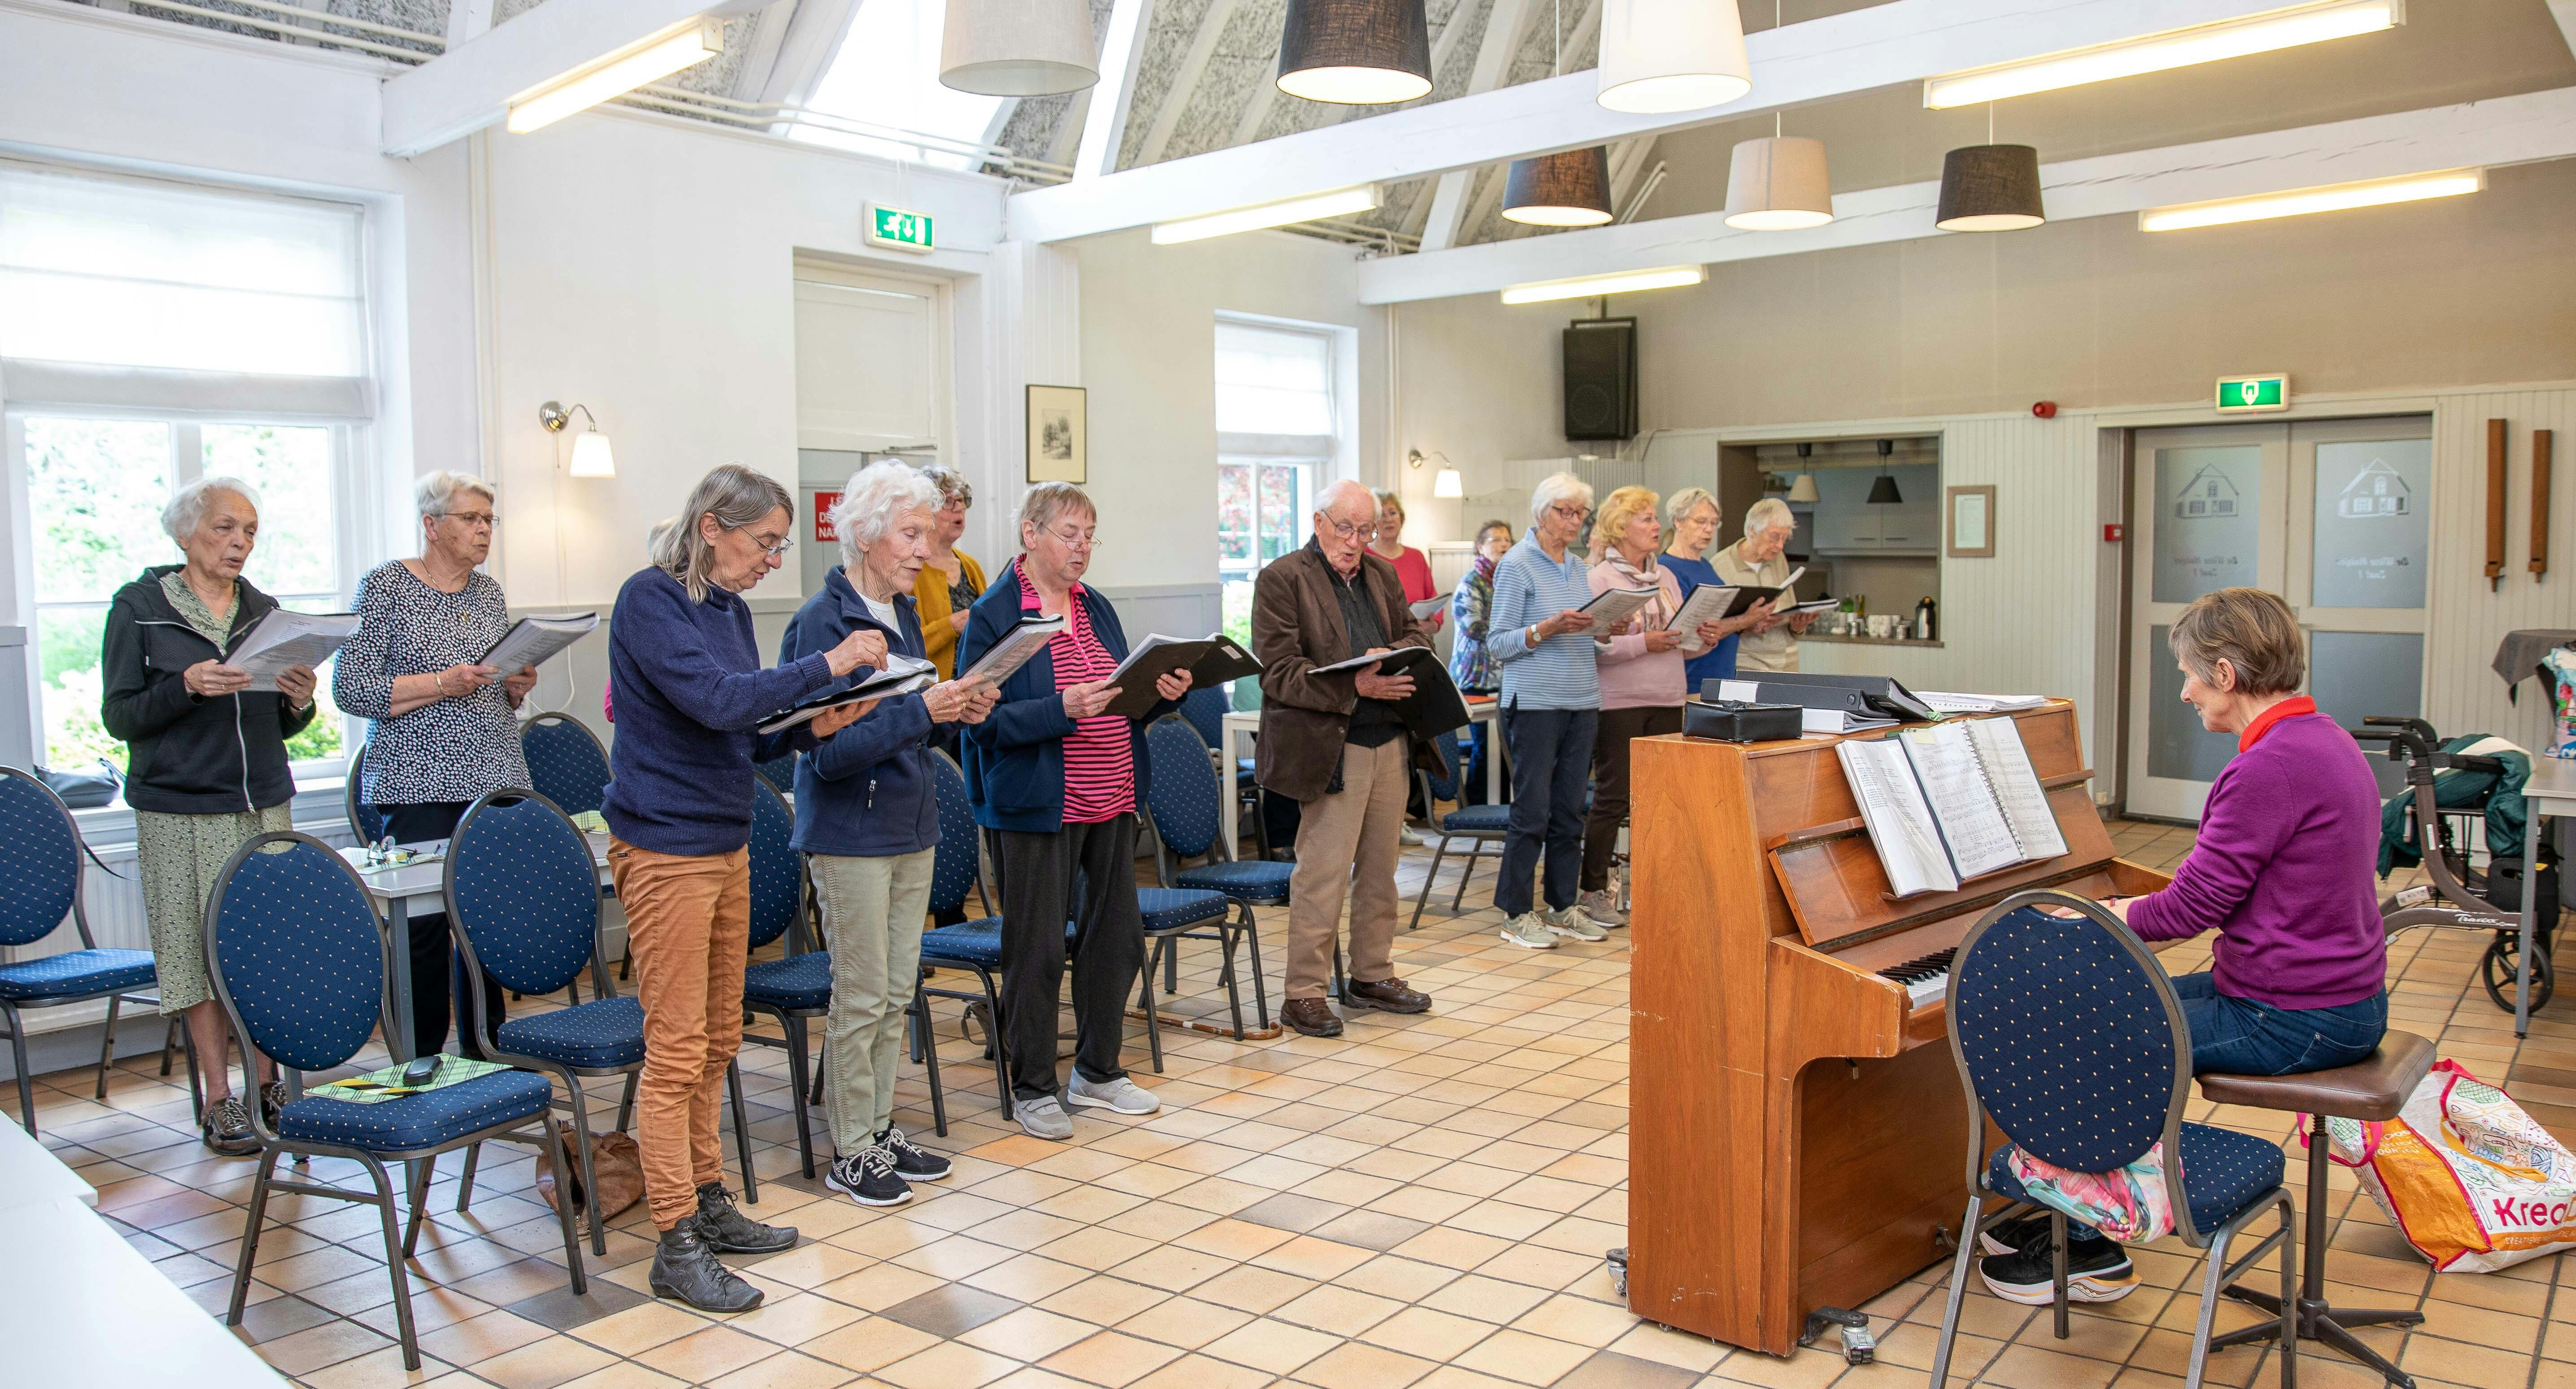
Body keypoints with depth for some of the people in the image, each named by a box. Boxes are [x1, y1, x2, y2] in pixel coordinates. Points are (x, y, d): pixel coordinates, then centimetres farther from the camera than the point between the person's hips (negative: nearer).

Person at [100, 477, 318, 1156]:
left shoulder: (263, 611, 11)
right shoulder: (138, 608, 0)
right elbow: (119, 717, -4)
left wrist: (299, 701, -7)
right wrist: (187, 687, -19)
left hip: (264, 804, 4)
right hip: (181, 812, -3)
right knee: (201, 949, 1)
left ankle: (267, 1079, 16)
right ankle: (219, 1099, 9)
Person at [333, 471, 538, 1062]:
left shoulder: (489, 592, 14)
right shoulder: (385, 586, -3)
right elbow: (351, 689, -9)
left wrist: (516, 687, 0)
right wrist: (441, 684, -18)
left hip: (495, 779, 5)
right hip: (420, 785, -5)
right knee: (422, 922, -5)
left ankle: (484, 1053, 17)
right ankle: (420, 1067, 7)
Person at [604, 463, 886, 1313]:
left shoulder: (729, 607, 12)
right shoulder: (650, 600, -13)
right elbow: (714, 700, -25)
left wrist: (813, 727, -2)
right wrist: (825, 666, -22)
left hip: (726, 842, 9)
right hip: (666, 846, -8)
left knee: (717, 1041, 15)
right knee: (677, 1050, -4)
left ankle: (707, 1205, 27)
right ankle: (677, 1246, 4)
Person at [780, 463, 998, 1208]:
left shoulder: (903, 610, 9)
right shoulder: (823, 622, -16)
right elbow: (828, 748, -21)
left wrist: (956, 709, 0)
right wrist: (920, 711, -28)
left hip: (912, 824, 8)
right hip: (851, 832, -8)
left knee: (897, 991, 13)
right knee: (861, 997, 1)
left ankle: (880, 1128, 26)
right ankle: (850, 1152, 14)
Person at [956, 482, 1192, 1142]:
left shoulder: (1097, 609, 12)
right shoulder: (994, 616, -9)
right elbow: (985, 718, -15)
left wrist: (1164, 693, -2)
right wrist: (1062, 709, -27)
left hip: (1112, 802, 7)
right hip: (1038, 808, -7)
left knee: (1117, 937, 13)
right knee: (1037, 949, 2)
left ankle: (1097, 1070, 30)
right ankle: (1033, 1087, 17)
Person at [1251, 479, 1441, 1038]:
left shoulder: (1381, 572, 15)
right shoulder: (1281, 579, -6)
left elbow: (1416, 634, 19)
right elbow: (1278, 671, -13)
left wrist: (1393, 655, -6)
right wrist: (1355, 686, -22)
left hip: (1390, 741, 7)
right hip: (1328, 746, -7)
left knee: (1380, 867, 13)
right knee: (1324, 873, -5)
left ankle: (1373, 976, 27)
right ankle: (1304, 992, 6)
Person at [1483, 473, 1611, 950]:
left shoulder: (1578, 567, 16)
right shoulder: (1517, 565, -5)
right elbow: (1498, 643, -9)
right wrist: (1548, 628, -22)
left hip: (1582, 702, 7)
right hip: (1535, 701, -7)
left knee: (1570, 810, 9)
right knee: (1532, 810, -4)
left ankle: (1563, 907, 18)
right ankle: (1516, 914, 5)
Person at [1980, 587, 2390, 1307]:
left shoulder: (2269, 767, -23)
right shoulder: (2323, 739, 9)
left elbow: (2195, 904, -20)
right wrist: (2129, 910, 12)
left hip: (2291, 1019, -10)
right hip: (2347, 997, 10)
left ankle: (2094, 1251, 10)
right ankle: (2077, 1214, 25)